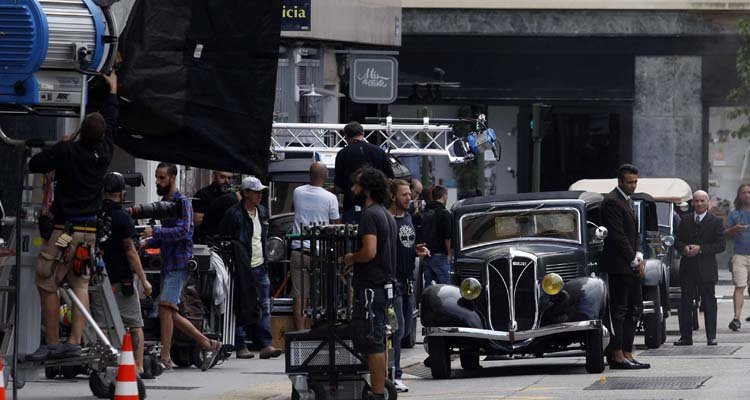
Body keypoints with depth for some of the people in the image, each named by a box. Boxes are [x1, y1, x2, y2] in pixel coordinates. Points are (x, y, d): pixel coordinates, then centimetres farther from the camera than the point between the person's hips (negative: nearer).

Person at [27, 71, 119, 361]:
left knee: (47, 285, 1)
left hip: (64, 228, -5)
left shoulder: (66, 150, -12)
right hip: (90, 230, 5)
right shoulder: (104, 152, 3)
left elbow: (35, 164, 0)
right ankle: (74, 342, -4)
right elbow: (112, 123, 22)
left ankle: (52, 343, -3)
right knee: (80, 285, 8)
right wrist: (113, 90, 36)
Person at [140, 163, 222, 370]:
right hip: (168, 264, 9)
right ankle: (208, 344, 19)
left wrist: (155, 232, -27)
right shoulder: (165, 202, 20)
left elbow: (182, 231, -20)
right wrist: (148, 242, 11)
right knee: (170, 314, 8)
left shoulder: (182, 202, -7)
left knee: (165, 307, -17)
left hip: (179, 263, -9)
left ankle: (165, 358, -18)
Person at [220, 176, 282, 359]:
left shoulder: (262, 212, 13)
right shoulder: (233, 214, -9)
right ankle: (241, 346, 2)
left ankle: (266, 345, 1)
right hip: (242, 267, -7)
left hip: (260, 266, 7)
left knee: (264, 307, 2)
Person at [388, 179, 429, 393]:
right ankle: (395, 376, -9)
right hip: (392, 280, -9)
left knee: (405, 328, 11)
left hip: (408, 280, 9)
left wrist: (417, 250, 7)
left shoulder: (408, 217, 16)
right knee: (397, 328, -11)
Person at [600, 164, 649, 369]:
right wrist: (634, 260, -14)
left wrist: (639, 256, 4)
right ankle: (617, 356, -7)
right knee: (619, 310, -8)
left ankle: (627, 354, 10)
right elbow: (618, 236, -17)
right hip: (618, 266, -10)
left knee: (635, 309, 8)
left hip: (632, 266, 10)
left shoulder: (628, 200, 18)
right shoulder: (612, 202, -13)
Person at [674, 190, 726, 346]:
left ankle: (711, 337, 1)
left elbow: (721, 245, -6)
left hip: (706, 269, -4)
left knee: (709, 302, -1)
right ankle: (685, 337, 10)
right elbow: (677, 241, 13)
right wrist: (684, 248, -10)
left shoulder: (715, 222, 0)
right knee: (685, 302, 5)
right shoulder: (685, 221, 12)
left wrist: (700, 248, -16)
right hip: (687, 268, 4)